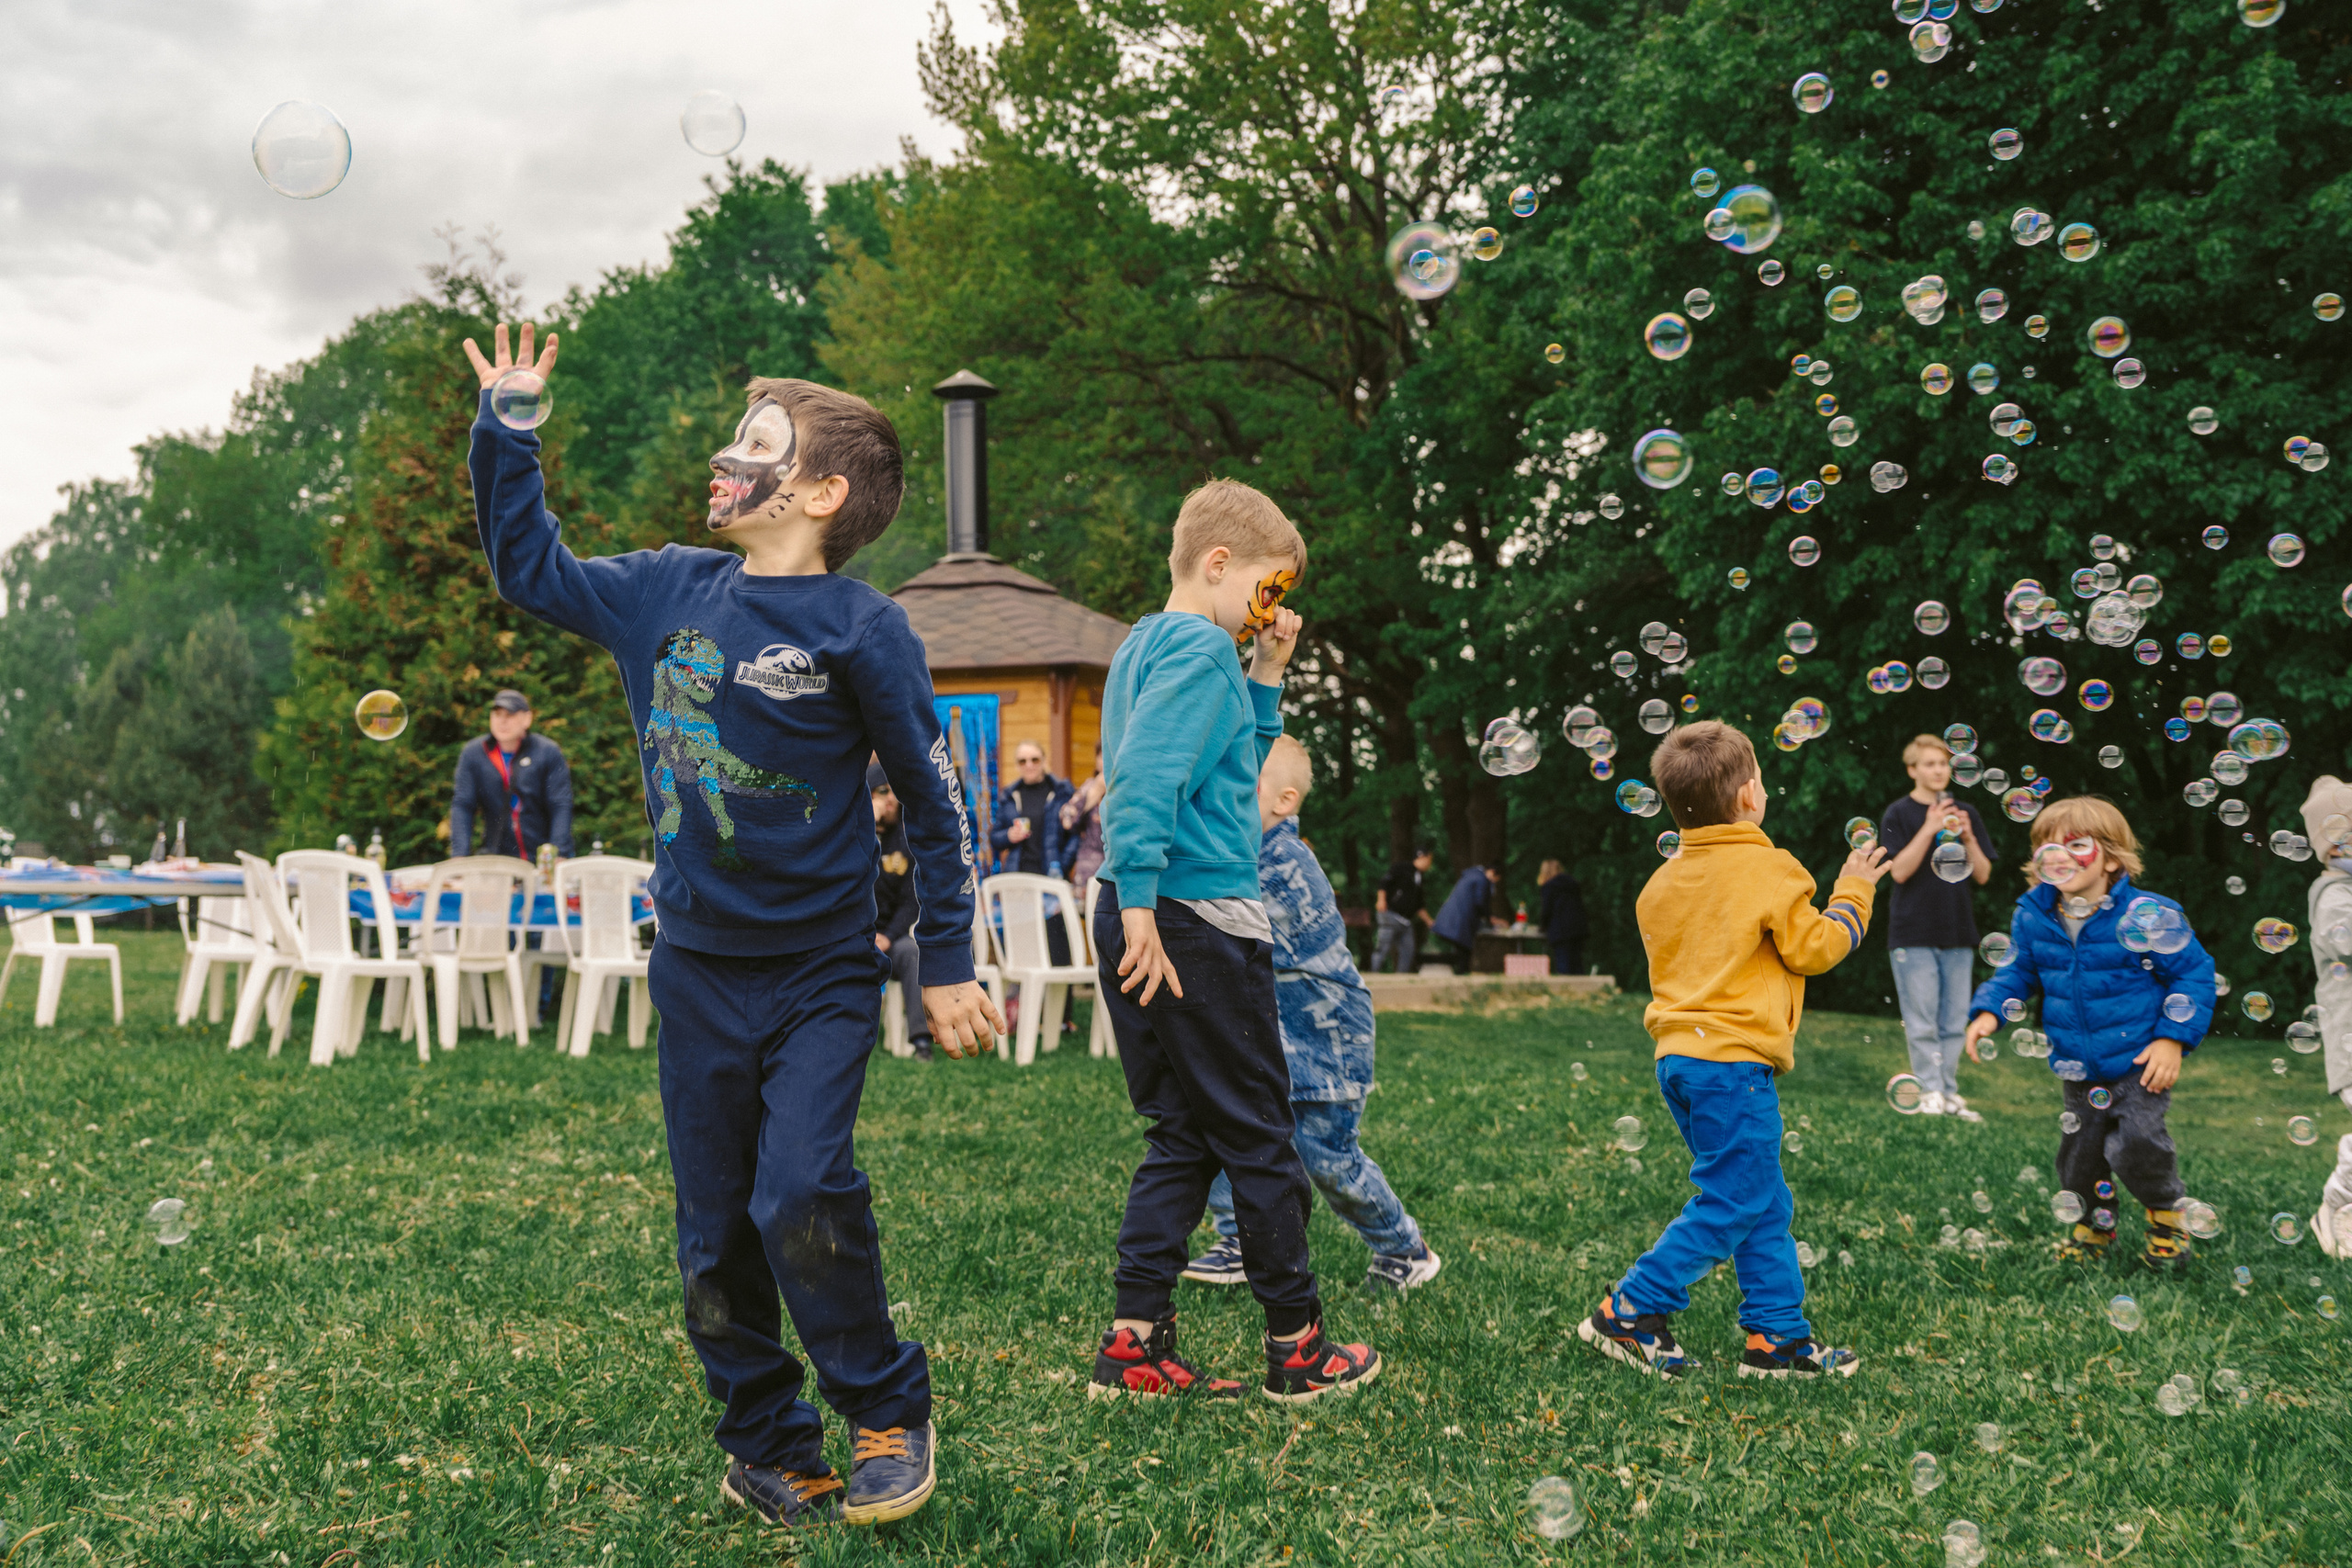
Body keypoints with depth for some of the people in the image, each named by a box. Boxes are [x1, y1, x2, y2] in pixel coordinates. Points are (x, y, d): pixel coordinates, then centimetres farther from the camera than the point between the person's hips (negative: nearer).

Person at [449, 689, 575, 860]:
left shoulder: (548, 753, -1)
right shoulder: (472, 754, 5)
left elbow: (561, 807, -7)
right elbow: (462, 806, 0)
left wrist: (559, 855, -18)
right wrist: (459, 856, -12)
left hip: (542, 858, -2)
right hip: (495, 857, 2)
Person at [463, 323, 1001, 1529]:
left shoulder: (859, 628, -10)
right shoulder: (666, 592, 5)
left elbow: (934, 804, -5)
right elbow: (530, 568, 21)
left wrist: (947, 970, -3)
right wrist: (505, 430, 12)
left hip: (820, 977, -5)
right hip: (696, 970, 5)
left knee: (801, 1192, -20)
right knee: (715, 1237, 9)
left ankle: (889, 1414, 4)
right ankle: (769, 1449, 26)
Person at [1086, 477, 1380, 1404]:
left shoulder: (1144, 645, 18)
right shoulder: (1201, 649, -12)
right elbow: (1144, 777, -25)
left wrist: (1267, 678, 18)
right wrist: (1140, 904, -27)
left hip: (1146, 920, 9)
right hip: (1202, 919, -9)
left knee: (1183, 1136, 13)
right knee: (1257, 1136, 3)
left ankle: (1134, 1344, 11)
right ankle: (1297, 1345, 15)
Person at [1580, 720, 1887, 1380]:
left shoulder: (1664, 881, 11)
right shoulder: (1767, 870, -11)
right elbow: (1813, 949, -6)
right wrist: (1852, 893, 9)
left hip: (1679, 1056, 9)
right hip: (1733, 1061, -8)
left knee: (1766, 1205, 15)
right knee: (1730, 1206, -1)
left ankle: (1778, 1335, 18)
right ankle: (1627, 1314, 0)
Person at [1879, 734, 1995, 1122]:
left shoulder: (1966, 814, 10)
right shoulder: (1899, 814, -1)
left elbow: (1983, 875, 8)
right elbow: (1899, 871, -10)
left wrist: (1968, 838, -10)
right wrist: (1929, 829, -19)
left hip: (1958, 931, 4)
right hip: (1914, 932, -4)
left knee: (1955, 1022, 6)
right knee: (1922, 1021, -4)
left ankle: (1950, 1093, 13)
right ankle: (1930, 1092, 3)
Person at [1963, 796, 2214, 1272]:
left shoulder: (2144, 916, -17)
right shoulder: (2033, 918, -4)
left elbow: (2193, 973, -9)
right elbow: (2017, 970, 11)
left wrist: (2174, 1038, -14)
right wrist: (1988, 1010, -6)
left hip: (2140, 1061, -5)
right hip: (2077, 1068, 5)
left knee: (2135, 1144, -16)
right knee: (2078, 1153, 10)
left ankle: (2167, 1215, 14)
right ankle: (2095, 1223, 35)